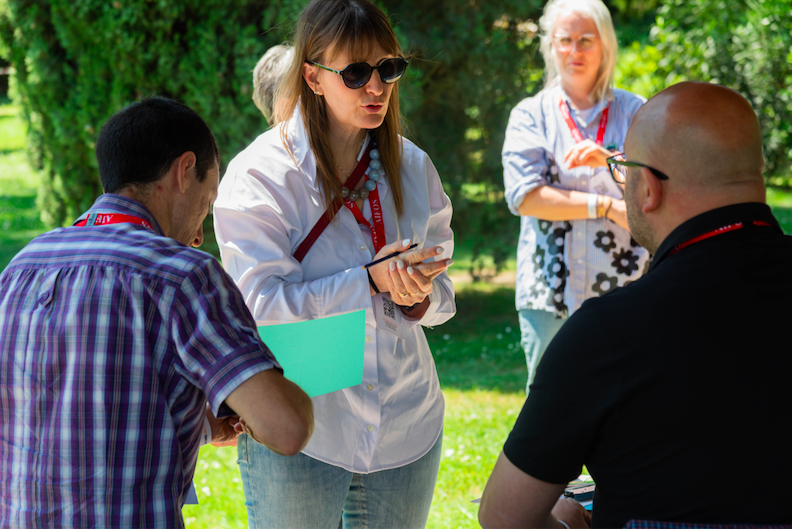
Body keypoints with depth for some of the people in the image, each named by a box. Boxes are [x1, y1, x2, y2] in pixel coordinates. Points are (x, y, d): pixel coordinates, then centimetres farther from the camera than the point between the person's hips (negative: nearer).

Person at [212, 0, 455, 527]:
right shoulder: (259, 175, -12)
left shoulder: (412, 167, 5)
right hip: (297, 434, -4)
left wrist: (419, 295, -16)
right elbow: (260, 305, -18)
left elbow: (443, 293, 9)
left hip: (406, 425, 5)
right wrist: (371, 281, -25)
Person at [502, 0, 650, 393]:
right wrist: (607, 206, -9)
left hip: (622, 295, 0)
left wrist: (611, 161, -17)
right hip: (549, 296, 0)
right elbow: (523, 195, -6)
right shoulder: (530, 114, 8)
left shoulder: (634, 112, 10)